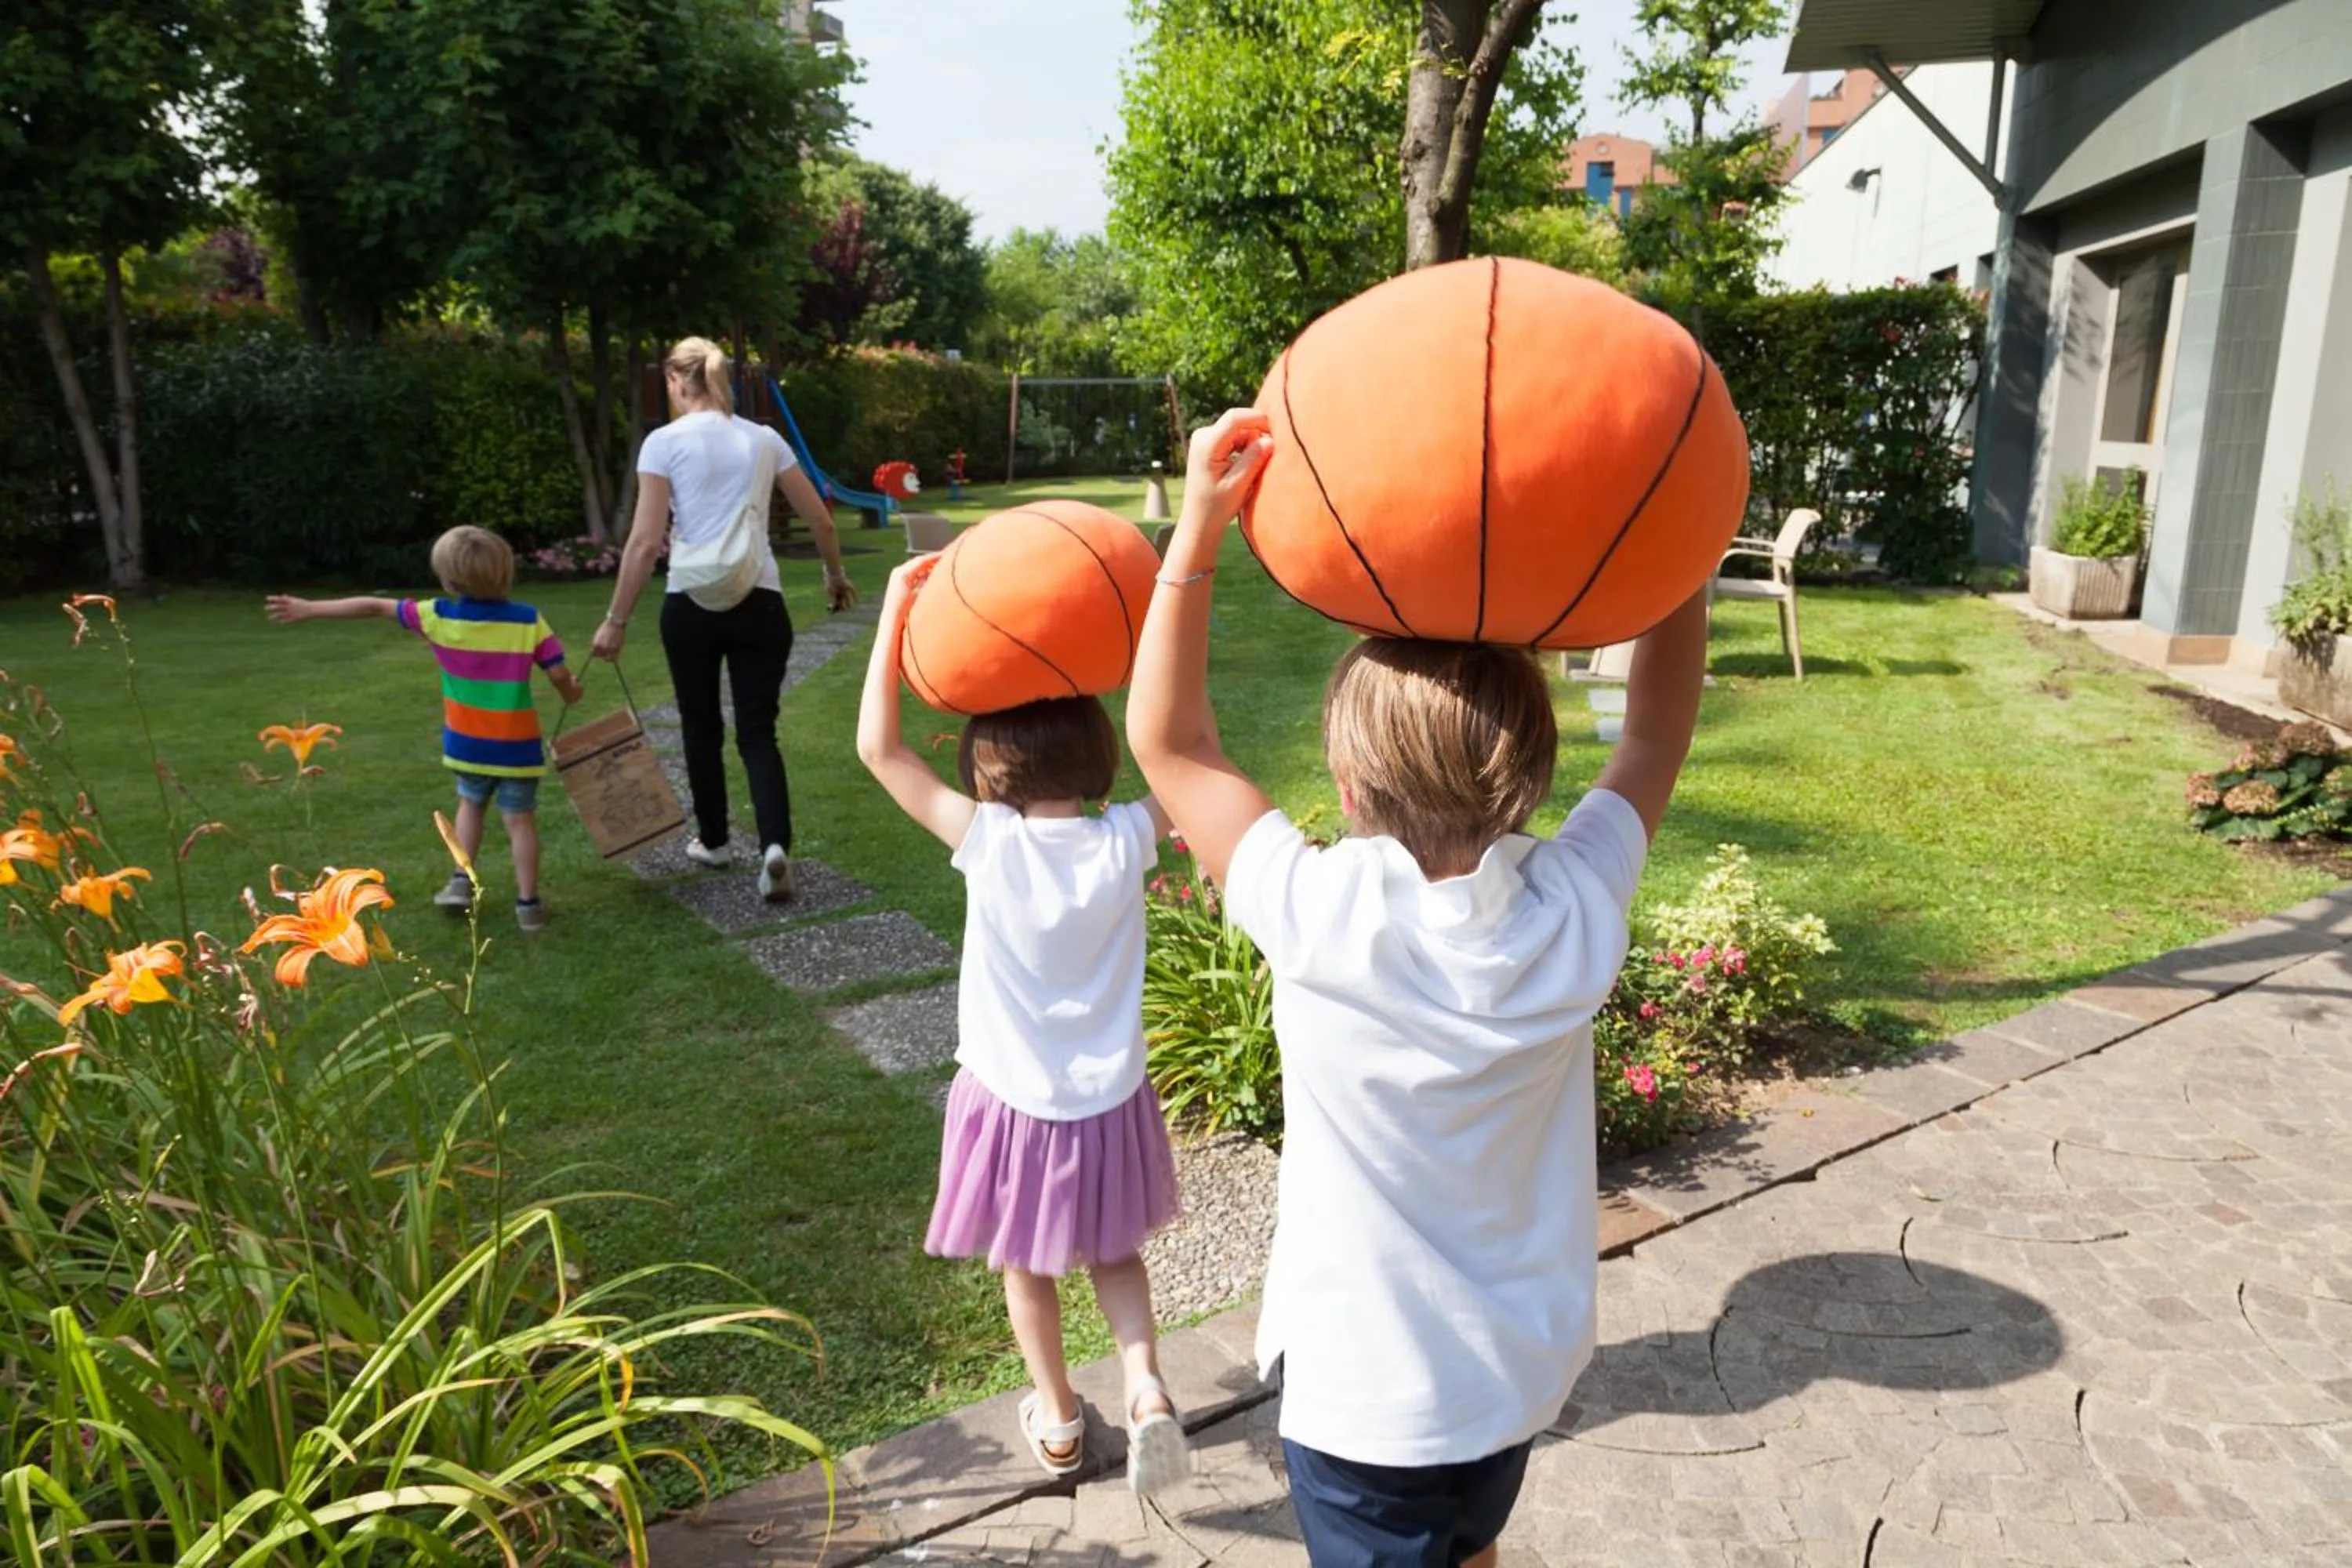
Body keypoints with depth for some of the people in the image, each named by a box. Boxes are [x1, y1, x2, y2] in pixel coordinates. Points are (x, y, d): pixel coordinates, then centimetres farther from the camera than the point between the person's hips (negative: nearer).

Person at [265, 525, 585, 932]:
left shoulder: (440, 615, -7)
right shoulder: (528, 621, -13)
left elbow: (374, 606, 1)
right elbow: (559, 674, -12)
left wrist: (309, 609, 10)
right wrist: (571, 693, 12)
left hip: (468, 742, 2)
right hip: (517, 745, -2)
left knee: (470, 804, 26)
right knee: (520, 819, 7)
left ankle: (462, 883, 20)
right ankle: (528, 904, 7)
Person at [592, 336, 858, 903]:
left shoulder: (665, 441, -4)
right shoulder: (764, 439, 6)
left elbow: (646, 543, -10)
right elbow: (821, 521, 11)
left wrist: (616, 619, -4)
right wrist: (835, 575, 29)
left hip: (692, 603, -2)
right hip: (759, 601, 2)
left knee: (701, 726, 17)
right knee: (757, 731, 5)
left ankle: (713, 841, 30)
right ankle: (775, 846, -15)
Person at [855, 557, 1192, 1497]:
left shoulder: (990, 845, -22)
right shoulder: (1126, 845, -17)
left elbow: (878, 748, -18)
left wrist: (896, 610, -17)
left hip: (1017, 1103, -2)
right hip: (1108, 1100, 2)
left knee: (1027, 1267, 22)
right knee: (1113, 1253, 26)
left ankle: (1058, 1422, 39)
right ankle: (1147, 1392, 8)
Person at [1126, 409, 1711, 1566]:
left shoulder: (1325, 921, -29)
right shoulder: (1576, 911, -19)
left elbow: (1166, 741, -17)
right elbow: (1657, 737, 0)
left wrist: (1198, 528, -20)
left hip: (1370, 1394, -4)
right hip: (1525, 1372, 4)